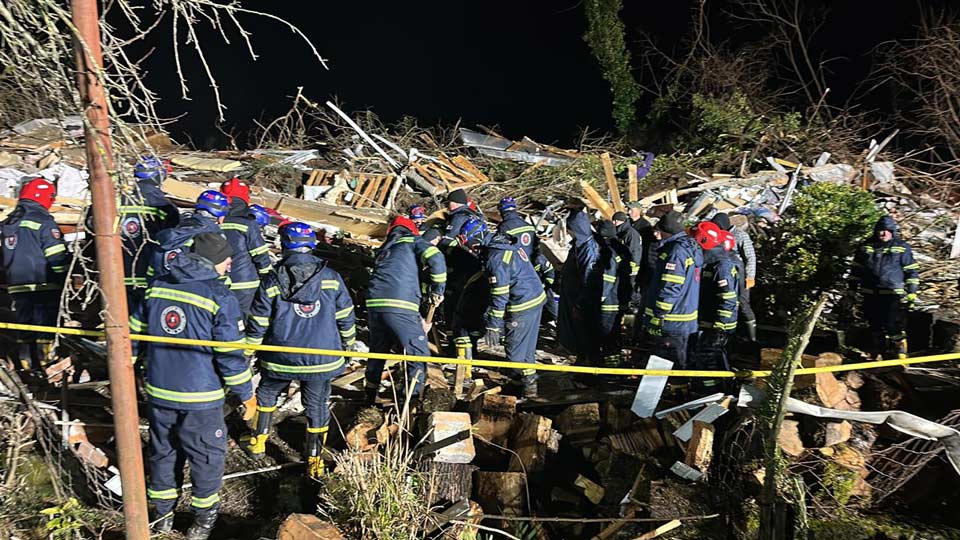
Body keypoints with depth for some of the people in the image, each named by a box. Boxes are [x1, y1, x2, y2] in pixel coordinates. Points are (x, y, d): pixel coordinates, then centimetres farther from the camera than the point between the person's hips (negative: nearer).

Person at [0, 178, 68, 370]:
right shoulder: (43, 221, -10)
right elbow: (57, 257, -14)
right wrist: (66, 280, -5)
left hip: (17, 288, 7)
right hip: (43, 286, -7)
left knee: (24, 329, 12)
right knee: (45, 326, -4)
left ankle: (28, 367, 16)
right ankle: (45, 364, -6)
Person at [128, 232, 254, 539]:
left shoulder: (157, 287, 1)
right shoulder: (219, 297, -16)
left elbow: (134, 332, 9)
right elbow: (231, 355, -15)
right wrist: (246, 395, -4)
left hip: (158, 392, 5)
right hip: (200, 399, -5)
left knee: (163, 450, 21)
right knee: (206, 456, 13)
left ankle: (163, 514, 37)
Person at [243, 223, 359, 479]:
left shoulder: (271, 282, -9)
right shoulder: (331, 278, -4)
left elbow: (257, 325, -4)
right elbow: (345, 316, 3)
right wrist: (349, 343, 19)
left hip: (280, 359, 0)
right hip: (322, 358, 0)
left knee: (266, 395, 26)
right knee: (317, 407, 11)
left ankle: (258, 443, 36)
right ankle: (315, 462, 16)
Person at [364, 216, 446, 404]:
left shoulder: (383, 250, 29)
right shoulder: (412, 241, 13)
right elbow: (435, 258, -6)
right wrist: (437, 291, 4)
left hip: (373, 304, 6)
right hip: (400, 306, -6)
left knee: (377, 352, 24)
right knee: (418, 355, 4)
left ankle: (370, 397, 36)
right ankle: (409, 401, 2)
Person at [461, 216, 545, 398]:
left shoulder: (496, 258, -22)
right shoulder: (504, 241, 9)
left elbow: (500, 296, -23)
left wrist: (493, 326, -19)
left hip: (523, 306, -10)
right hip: (537, 297, 10)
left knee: (516, 348, 3)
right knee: (527, 344, 21)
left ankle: (529, 385, 13)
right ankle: (529, 379, 34)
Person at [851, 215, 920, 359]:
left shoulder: (902, 248, 1)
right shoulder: (866, 247, 10)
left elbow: (912, 271, 4)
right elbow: (857, 270, 17)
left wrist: (911, 293, -1)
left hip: (892, 294, -4)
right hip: (870, 294, 4)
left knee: (892, 325, -9)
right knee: (874, 324, 11)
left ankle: (901, 352, 5)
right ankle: (879, 351, 26)